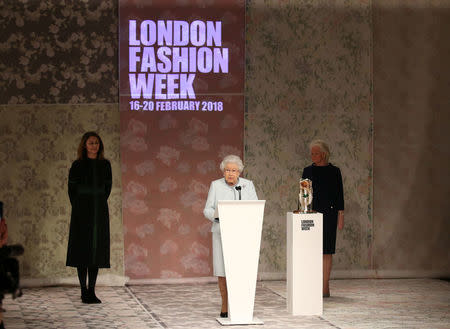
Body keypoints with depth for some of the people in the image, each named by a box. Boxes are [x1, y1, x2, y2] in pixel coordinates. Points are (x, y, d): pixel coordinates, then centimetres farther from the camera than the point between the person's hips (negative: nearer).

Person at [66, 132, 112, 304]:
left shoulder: (105, 165, 6)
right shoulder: (77, 165, -3)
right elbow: (72, 189, 3)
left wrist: (99, 204, 9)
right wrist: (79, 208, 5)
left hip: (100, 212, 3)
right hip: (82, 212, -3)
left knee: (96, 249, 3)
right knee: (82, 249, -2)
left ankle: (92, 291, 8)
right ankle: (84, 290, 3)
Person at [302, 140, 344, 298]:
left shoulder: (334, 171, 3)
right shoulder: (308, 171, 8)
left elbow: (339, 194, 3)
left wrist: (340, 215, -2)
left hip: (328, 213, -2)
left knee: (327, 251, 0)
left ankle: (325, 287, 3)